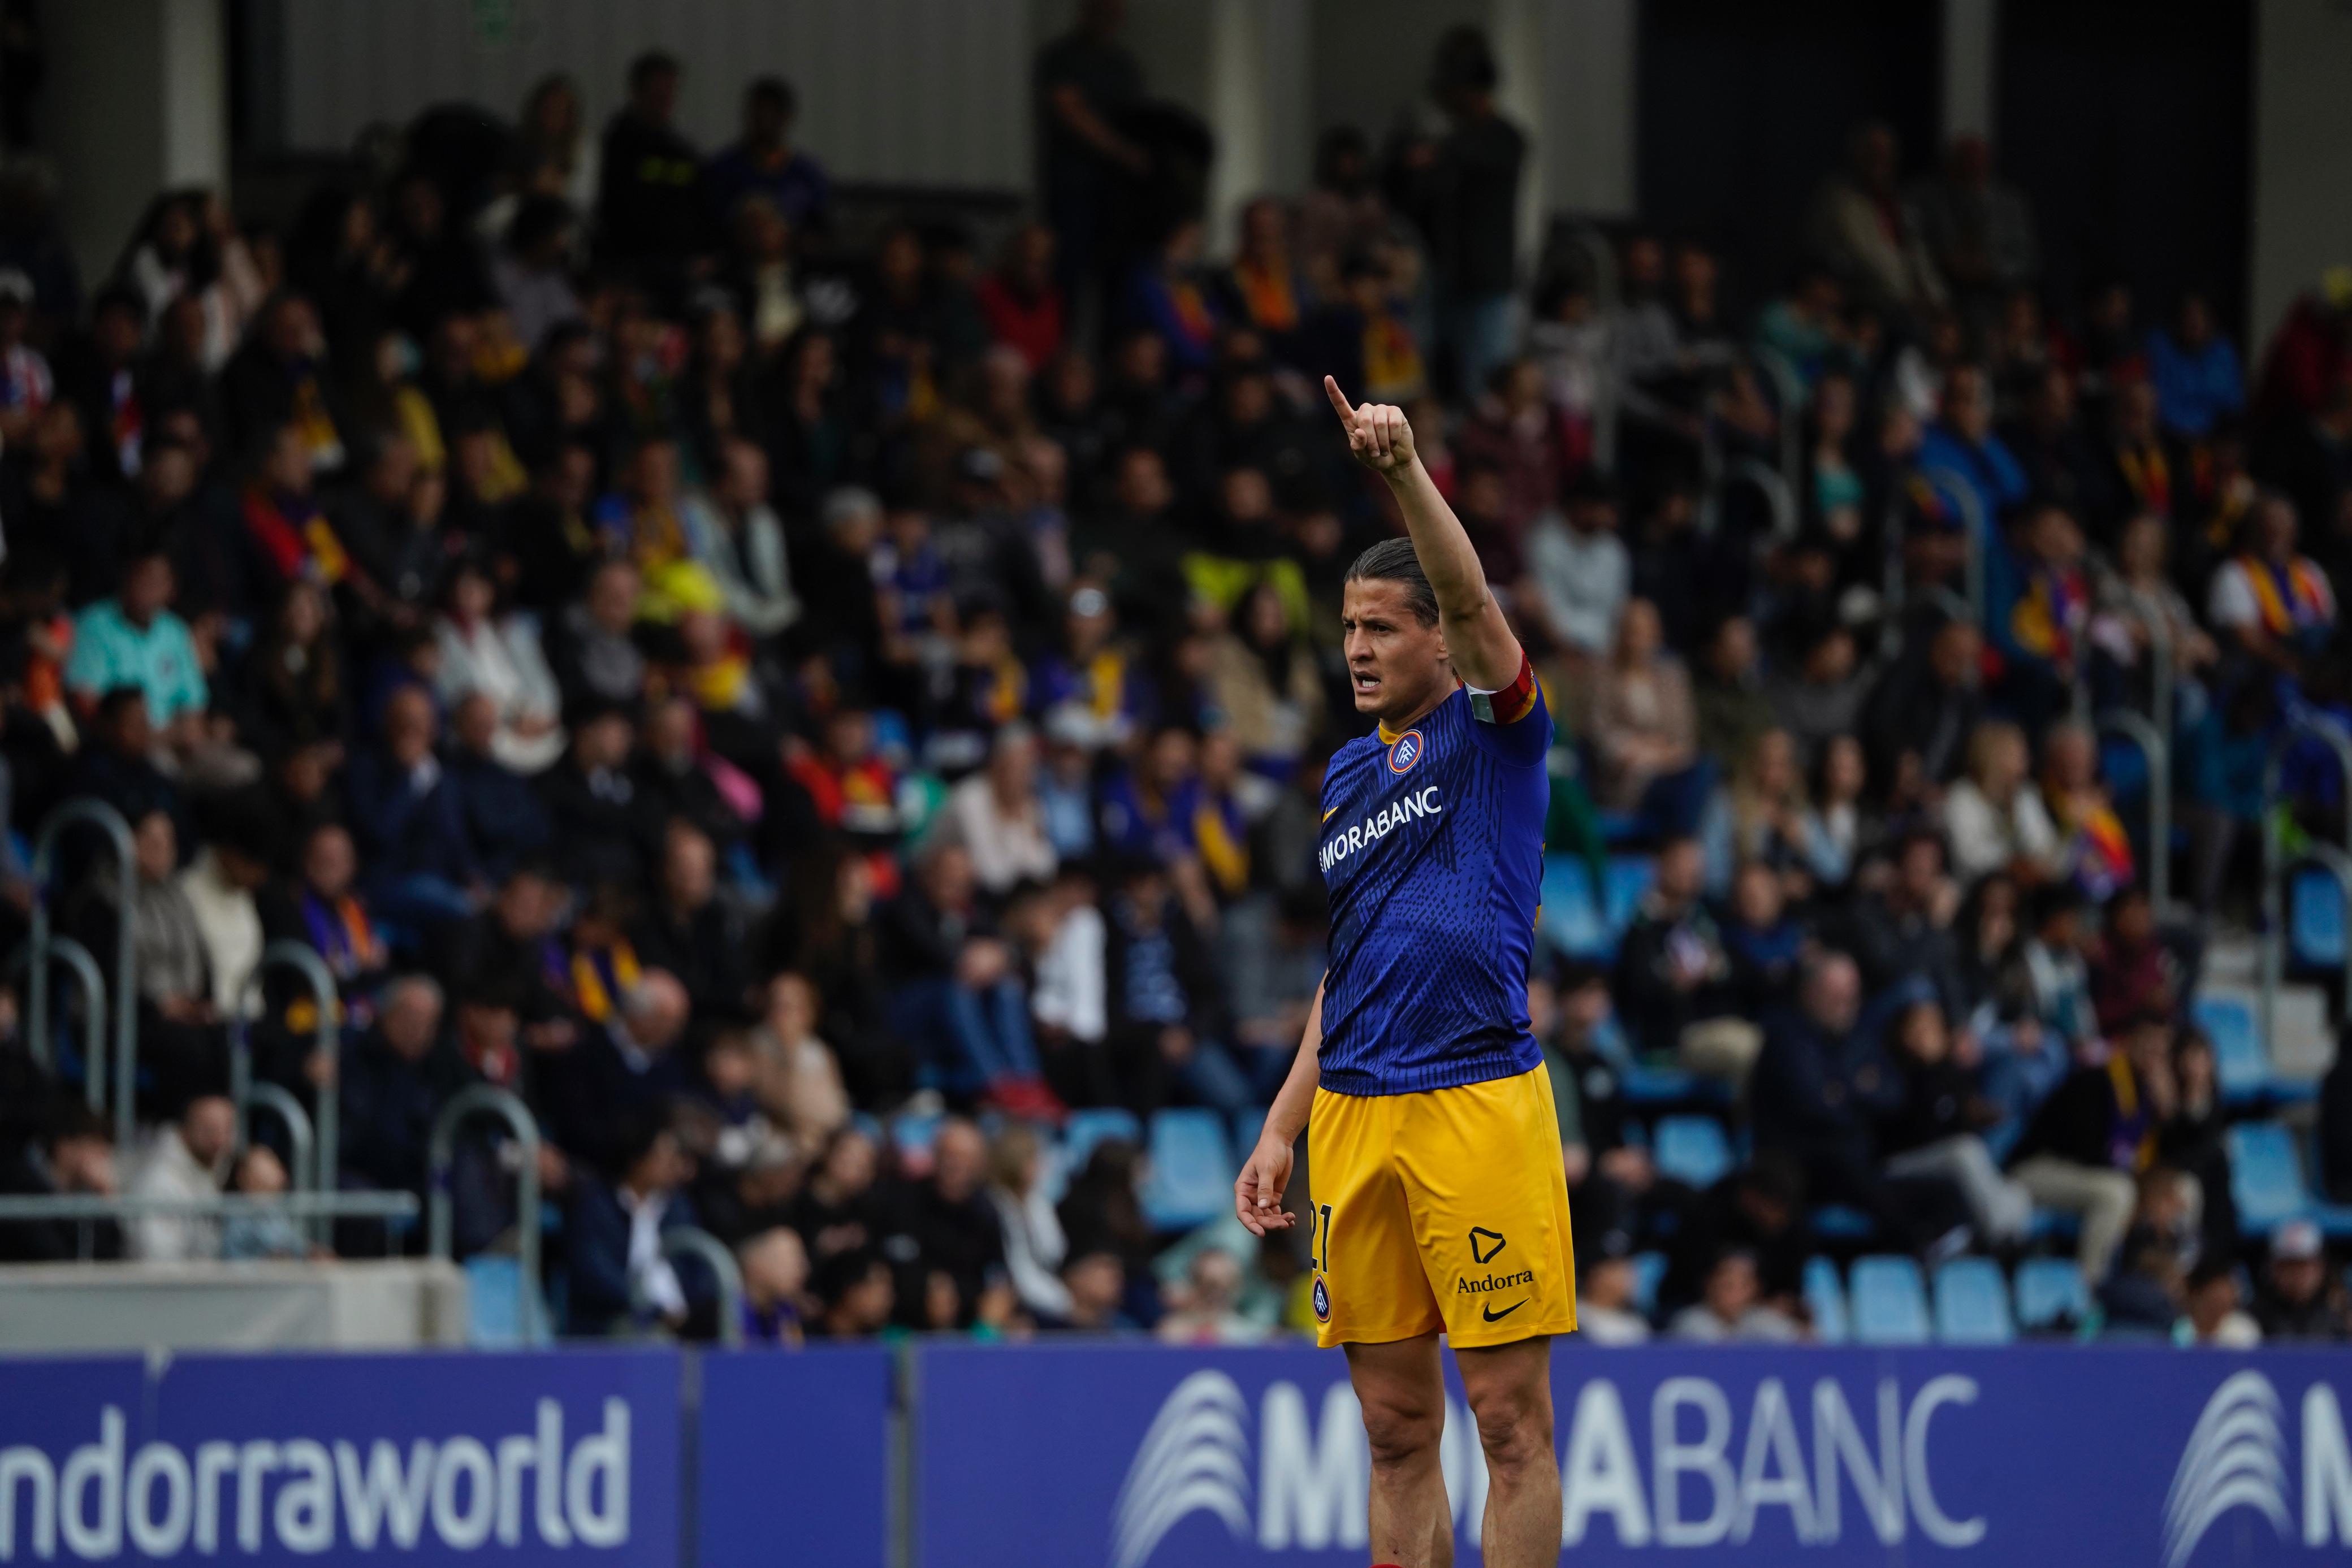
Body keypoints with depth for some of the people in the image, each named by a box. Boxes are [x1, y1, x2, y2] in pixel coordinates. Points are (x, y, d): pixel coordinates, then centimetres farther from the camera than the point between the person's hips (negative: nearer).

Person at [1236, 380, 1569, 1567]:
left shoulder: (1493, 732, 1)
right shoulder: (1349, 773, 19)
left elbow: (1470, 601, -20)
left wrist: (1405, 470, -33)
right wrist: (1281, 1130, 18)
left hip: (1479, 1102, -6)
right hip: (1354, 1114, 6)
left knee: (1511, 1423, -4)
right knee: (1396, 1432, 7)